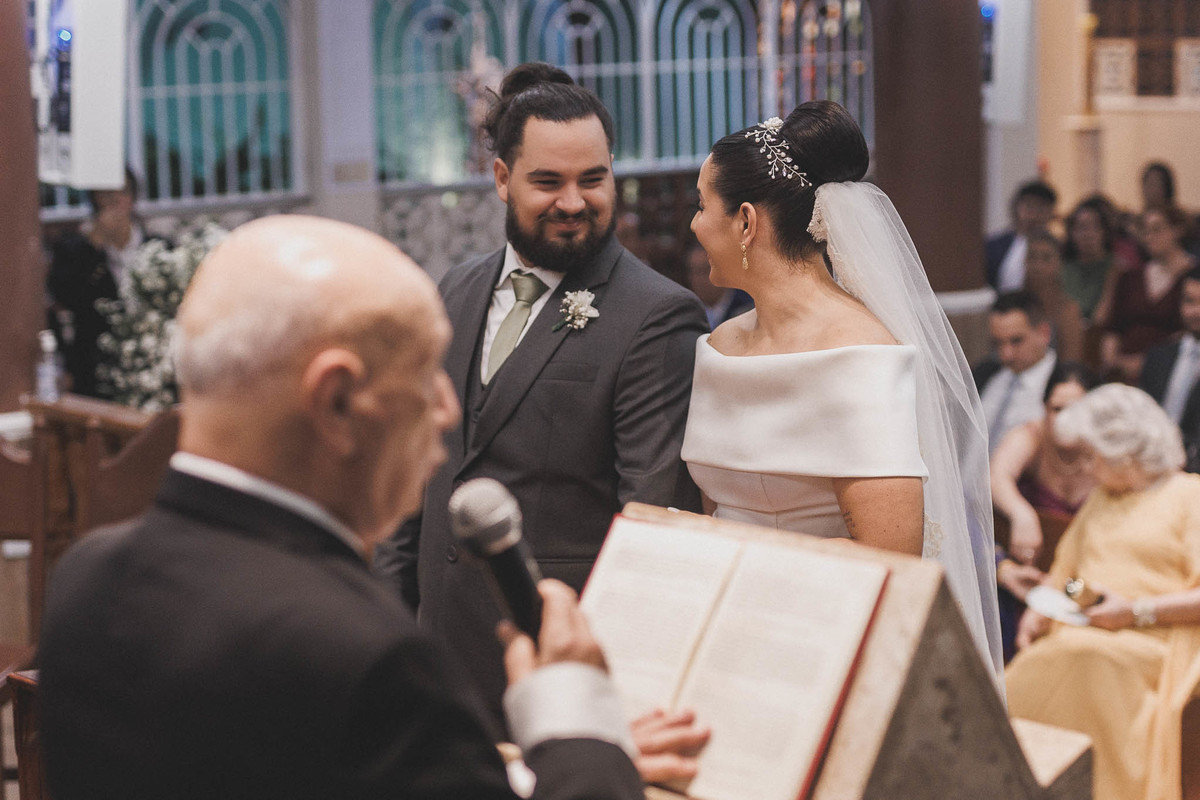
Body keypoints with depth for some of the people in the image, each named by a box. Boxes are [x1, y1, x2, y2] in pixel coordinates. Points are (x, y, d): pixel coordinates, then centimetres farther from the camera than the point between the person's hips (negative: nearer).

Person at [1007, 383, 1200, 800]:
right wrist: (1037, 613, 10)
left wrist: (1136, 612, -12)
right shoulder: (1101, 499, 29)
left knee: (1083, 656, -38)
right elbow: (1064, 569, 30)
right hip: (1080, 636, 6)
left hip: (1151, 642, -6)